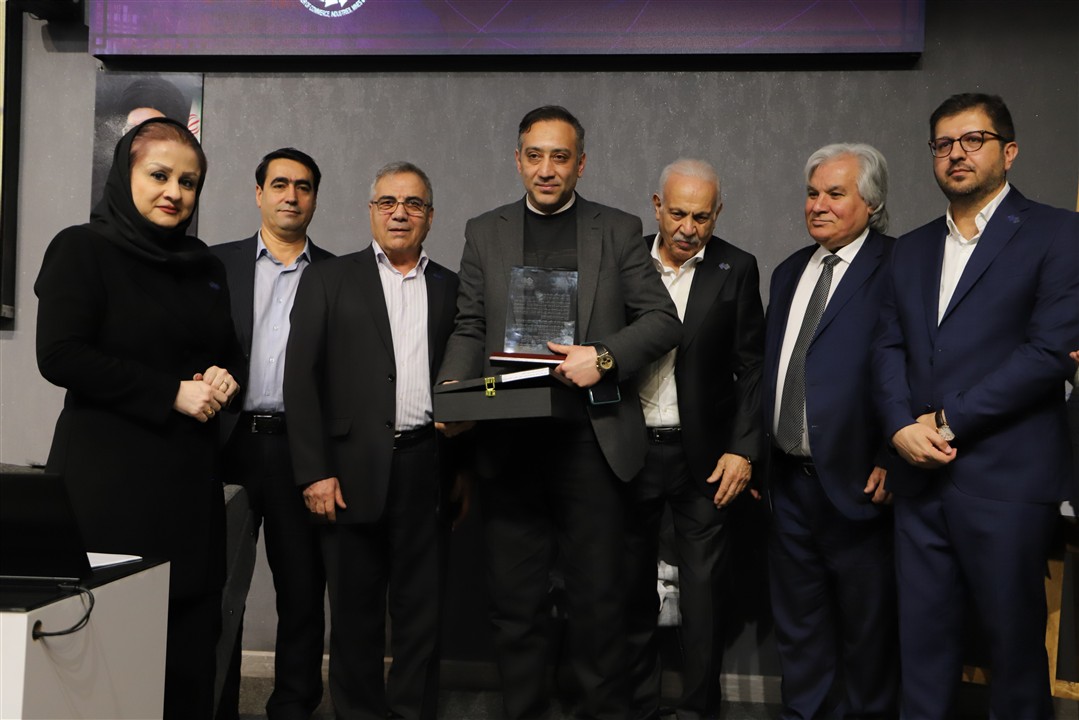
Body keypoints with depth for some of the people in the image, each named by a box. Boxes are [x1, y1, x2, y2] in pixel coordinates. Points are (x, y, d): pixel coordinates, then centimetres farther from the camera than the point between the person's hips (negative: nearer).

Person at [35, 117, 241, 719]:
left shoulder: (207, 267, 16)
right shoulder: (83, 250, -1)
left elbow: (230, 352, 24)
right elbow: (60, 356, -11)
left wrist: (224, 380, 0)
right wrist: (173, 394, -13)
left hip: (191, 480, 5)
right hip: (108, 480, -5)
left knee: (191, 638, 3)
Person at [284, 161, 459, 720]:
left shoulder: (451, 288, 12)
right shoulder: (328, 280, 6)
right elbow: (301, 377, -1)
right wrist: (314, 472, -8)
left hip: (427, 469, 2)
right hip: (354, 470, -1)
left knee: (421, 609, 8)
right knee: (355, 611, 8)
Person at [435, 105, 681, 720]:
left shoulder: (619, 230, 7)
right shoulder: (484, 233, 12)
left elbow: (664, 320, 3)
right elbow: (469, 330, 10)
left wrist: (603, 356, -13)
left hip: (592, 439, -1)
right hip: (509, 440, 2)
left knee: (599, 596, 6)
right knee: (516, 598, 10)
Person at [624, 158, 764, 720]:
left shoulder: (737, 270, 0)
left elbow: (751, 368, 0)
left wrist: (743, 450, -7)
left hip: (703, 455, -2)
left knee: (703, 592, 4)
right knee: (631, 587, 11)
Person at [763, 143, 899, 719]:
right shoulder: (788, 272, 14)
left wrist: (892, 461, -18)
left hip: (858, 481, -6)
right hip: (790, 479, 7)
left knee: (867, 625, 10)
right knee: (797, 622, 17)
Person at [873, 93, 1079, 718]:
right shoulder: (913, 249, 16)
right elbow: (890, 346, 10)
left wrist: (949, 421, -12)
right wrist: (902, 426, -7)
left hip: (1006, 478, -5)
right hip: (921, 475, 5)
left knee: (1015, 639, 7)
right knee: (924, 635, 11)